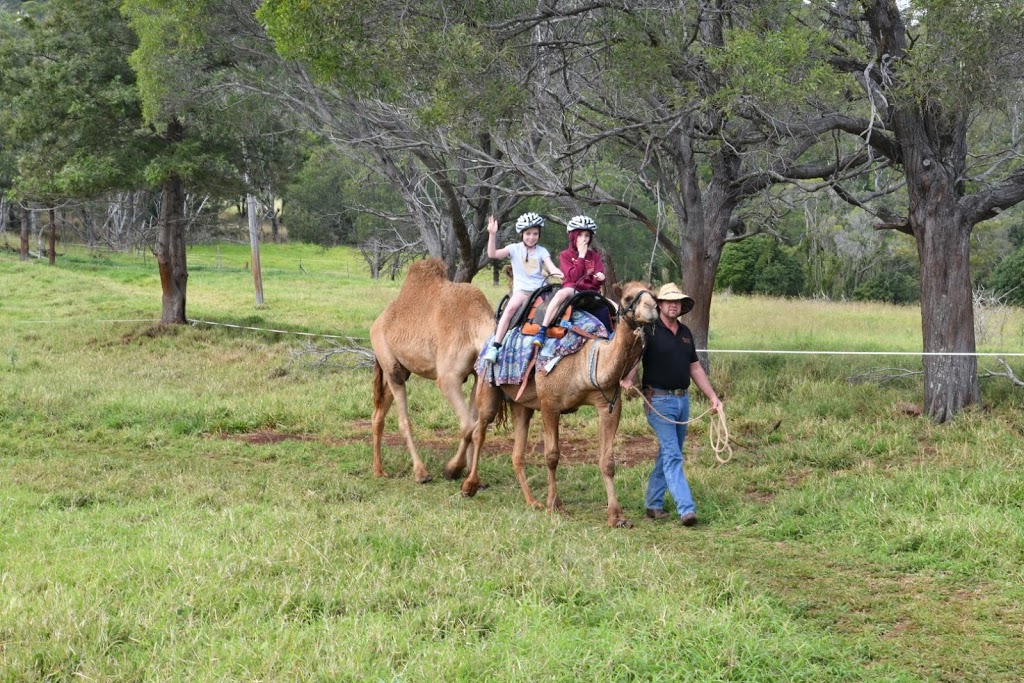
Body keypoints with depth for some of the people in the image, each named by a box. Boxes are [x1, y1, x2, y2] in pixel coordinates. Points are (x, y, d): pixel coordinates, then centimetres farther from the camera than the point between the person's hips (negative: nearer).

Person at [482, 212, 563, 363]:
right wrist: (492, 234, -19)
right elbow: (492, 254, -6)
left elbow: (551, 267, -5)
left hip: (540, 288, 2)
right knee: (511, 307, -31)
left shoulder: (542, 251, 9)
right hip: (521, 289, -2)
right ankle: (495, 346, -33)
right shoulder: (515, 248, 5)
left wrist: (560, 274, -29)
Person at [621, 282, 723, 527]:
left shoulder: (685, 333, 14)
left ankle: (653, 503, 23)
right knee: (672, 455, -12)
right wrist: (628, 379, -35)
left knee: (668, 454, 12)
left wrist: (713, 396, 17)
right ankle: (686, 509, -18)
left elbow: (695, 368, 20)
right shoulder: (649, 331, -7)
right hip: (659, 400, -7)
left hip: (682, 399, 7)